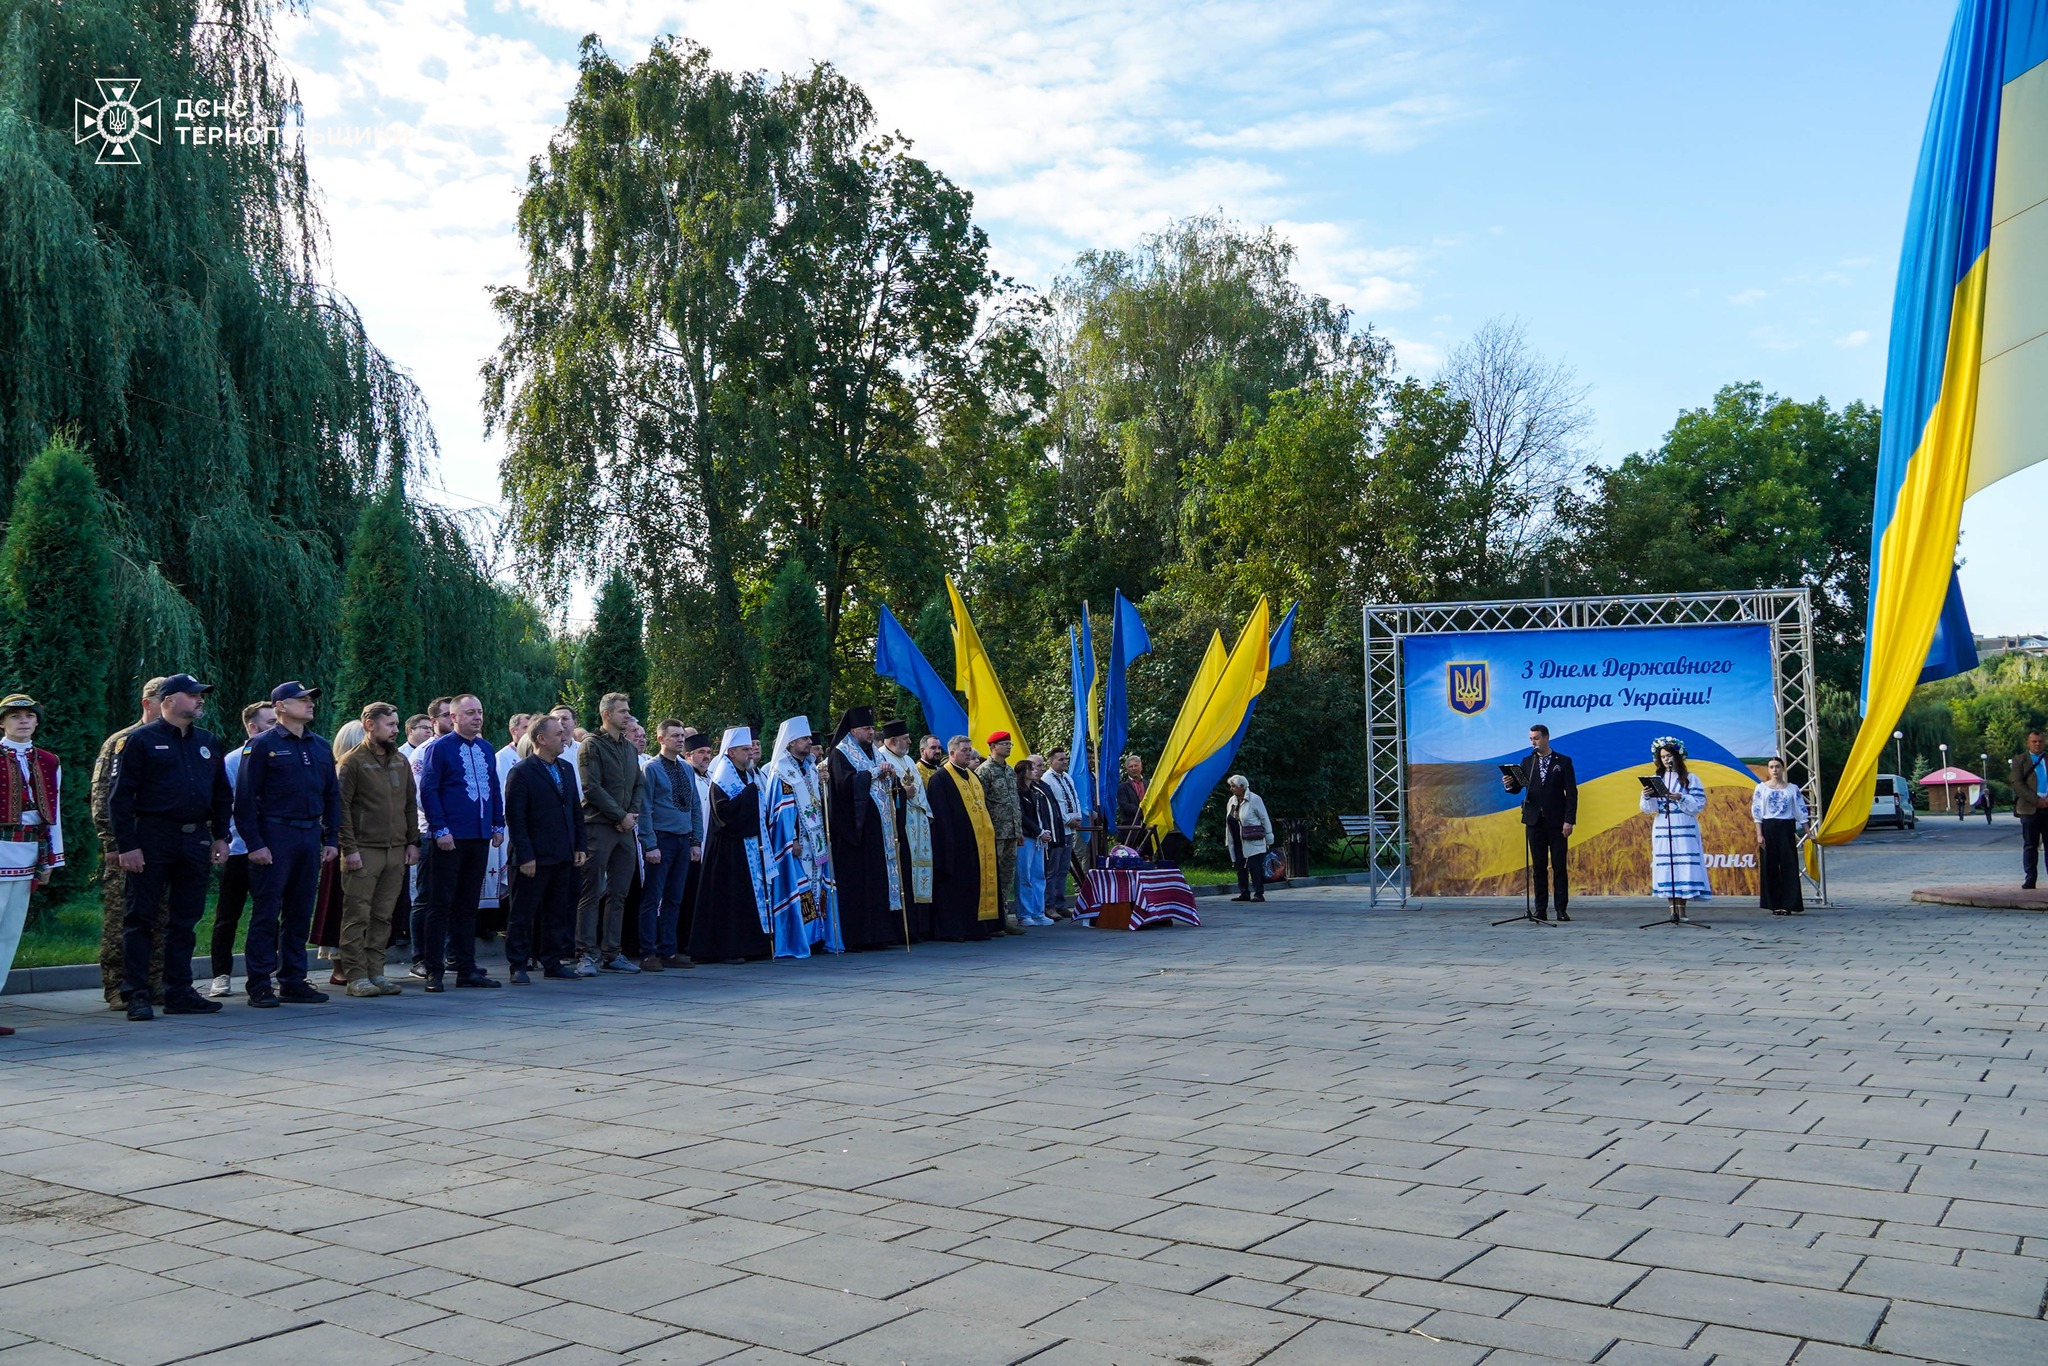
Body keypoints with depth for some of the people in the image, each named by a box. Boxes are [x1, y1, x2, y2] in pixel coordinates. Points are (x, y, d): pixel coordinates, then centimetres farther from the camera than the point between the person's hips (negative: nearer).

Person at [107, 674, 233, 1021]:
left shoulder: (207, 742, 15)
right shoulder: (139, 740, -2)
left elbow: (222, 794, 20)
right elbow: (120, 796, -7)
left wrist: (221, 836, 10)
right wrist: (126, 846, -13)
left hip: (196, 841, 6)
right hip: (152, 839, -5)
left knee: (185, 920, 9)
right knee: (141, 918, -2)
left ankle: (179, 992, 14)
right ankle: (136, 995, 3)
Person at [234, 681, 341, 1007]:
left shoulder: (321, 747, 15)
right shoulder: (262, 745, -3)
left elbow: (332, 794, 18)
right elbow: (245, 798, -7)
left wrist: (332, 839, 10)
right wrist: (254, 843, -13)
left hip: (310, 837, 6)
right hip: (274, 837, -6)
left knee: (300, 913, 9)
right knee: (267, 912, -3)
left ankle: (293, 981, 16)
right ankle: (260, 986, 2)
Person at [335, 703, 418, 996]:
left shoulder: (401, 761, 15)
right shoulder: (352, 761, -5)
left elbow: (410, 804, 19)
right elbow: (341, 807, -9)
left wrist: (413, 842, 11)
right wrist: (349, 849, -14)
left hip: (396, 851, 6)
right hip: (364, 851, -6)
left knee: (383, 917, 8)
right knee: (357, 916, -3)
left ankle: (375, 973, 14)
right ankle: (355, 977, 1)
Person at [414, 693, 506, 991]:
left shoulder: (486, 749, 13)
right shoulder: (439, 748, -5)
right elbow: (428, 790, -9)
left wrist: (498, 825, 10)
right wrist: (440, 830, -14)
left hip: (480, 838, 6)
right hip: (450, 839, -6)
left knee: (468, 905, 11)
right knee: (441, 905, -1)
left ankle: (467, 969, 16)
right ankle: (434, 970, 3)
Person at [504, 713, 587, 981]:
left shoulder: (566, 768, 13)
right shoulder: (521, 772, -8)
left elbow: (576, 810, 17)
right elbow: (514, 817, -12)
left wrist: (579, 846, 10)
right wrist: (525, 856, -15)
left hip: (563, 856, 7)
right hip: (535, 857, -7)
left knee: (557, 912, 11)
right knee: (523, 913, 1)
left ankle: (553, 962, 20)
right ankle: (518, 966, 8)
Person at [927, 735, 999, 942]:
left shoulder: (974, 777, 18)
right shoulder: (940, 779, -7)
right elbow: (940, 815, -13)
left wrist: (990, 830, 14)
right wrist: (949, 843, -19)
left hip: (979, 842, 8)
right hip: (956, 844, -8)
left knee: (979, 883, 7)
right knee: (956, 885, -6)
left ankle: (977, 926, 12)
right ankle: (951, 929, -2)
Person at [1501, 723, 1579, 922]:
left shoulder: (1563, 762, 1)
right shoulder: (1527, 762, 10)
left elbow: (1571, 793, -3)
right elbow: (1517, 788, 3)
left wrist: (1569, 820, -11)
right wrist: (1509, 785, -21)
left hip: (1556, 822, -3)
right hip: (1535, 821, 3)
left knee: (1559, 867, -1)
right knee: (1538, 867, 4)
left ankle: (1562, 909, 4)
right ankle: (1541, 910, 7)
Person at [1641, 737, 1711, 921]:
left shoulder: (1690, 779, 3)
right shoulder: (1656, 780, 11)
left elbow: (1699, 804, -5)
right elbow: (1649, 809, 8)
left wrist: (1680, 798, -18)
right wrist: (1647, 797, -12)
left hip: (1684, 830, -3)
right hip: (1662, 829, 3)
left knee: (1683, 867, -8)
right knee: (1666, 868, -3)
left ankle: (1681, 909, -6)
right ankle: (1673, 908, -2)